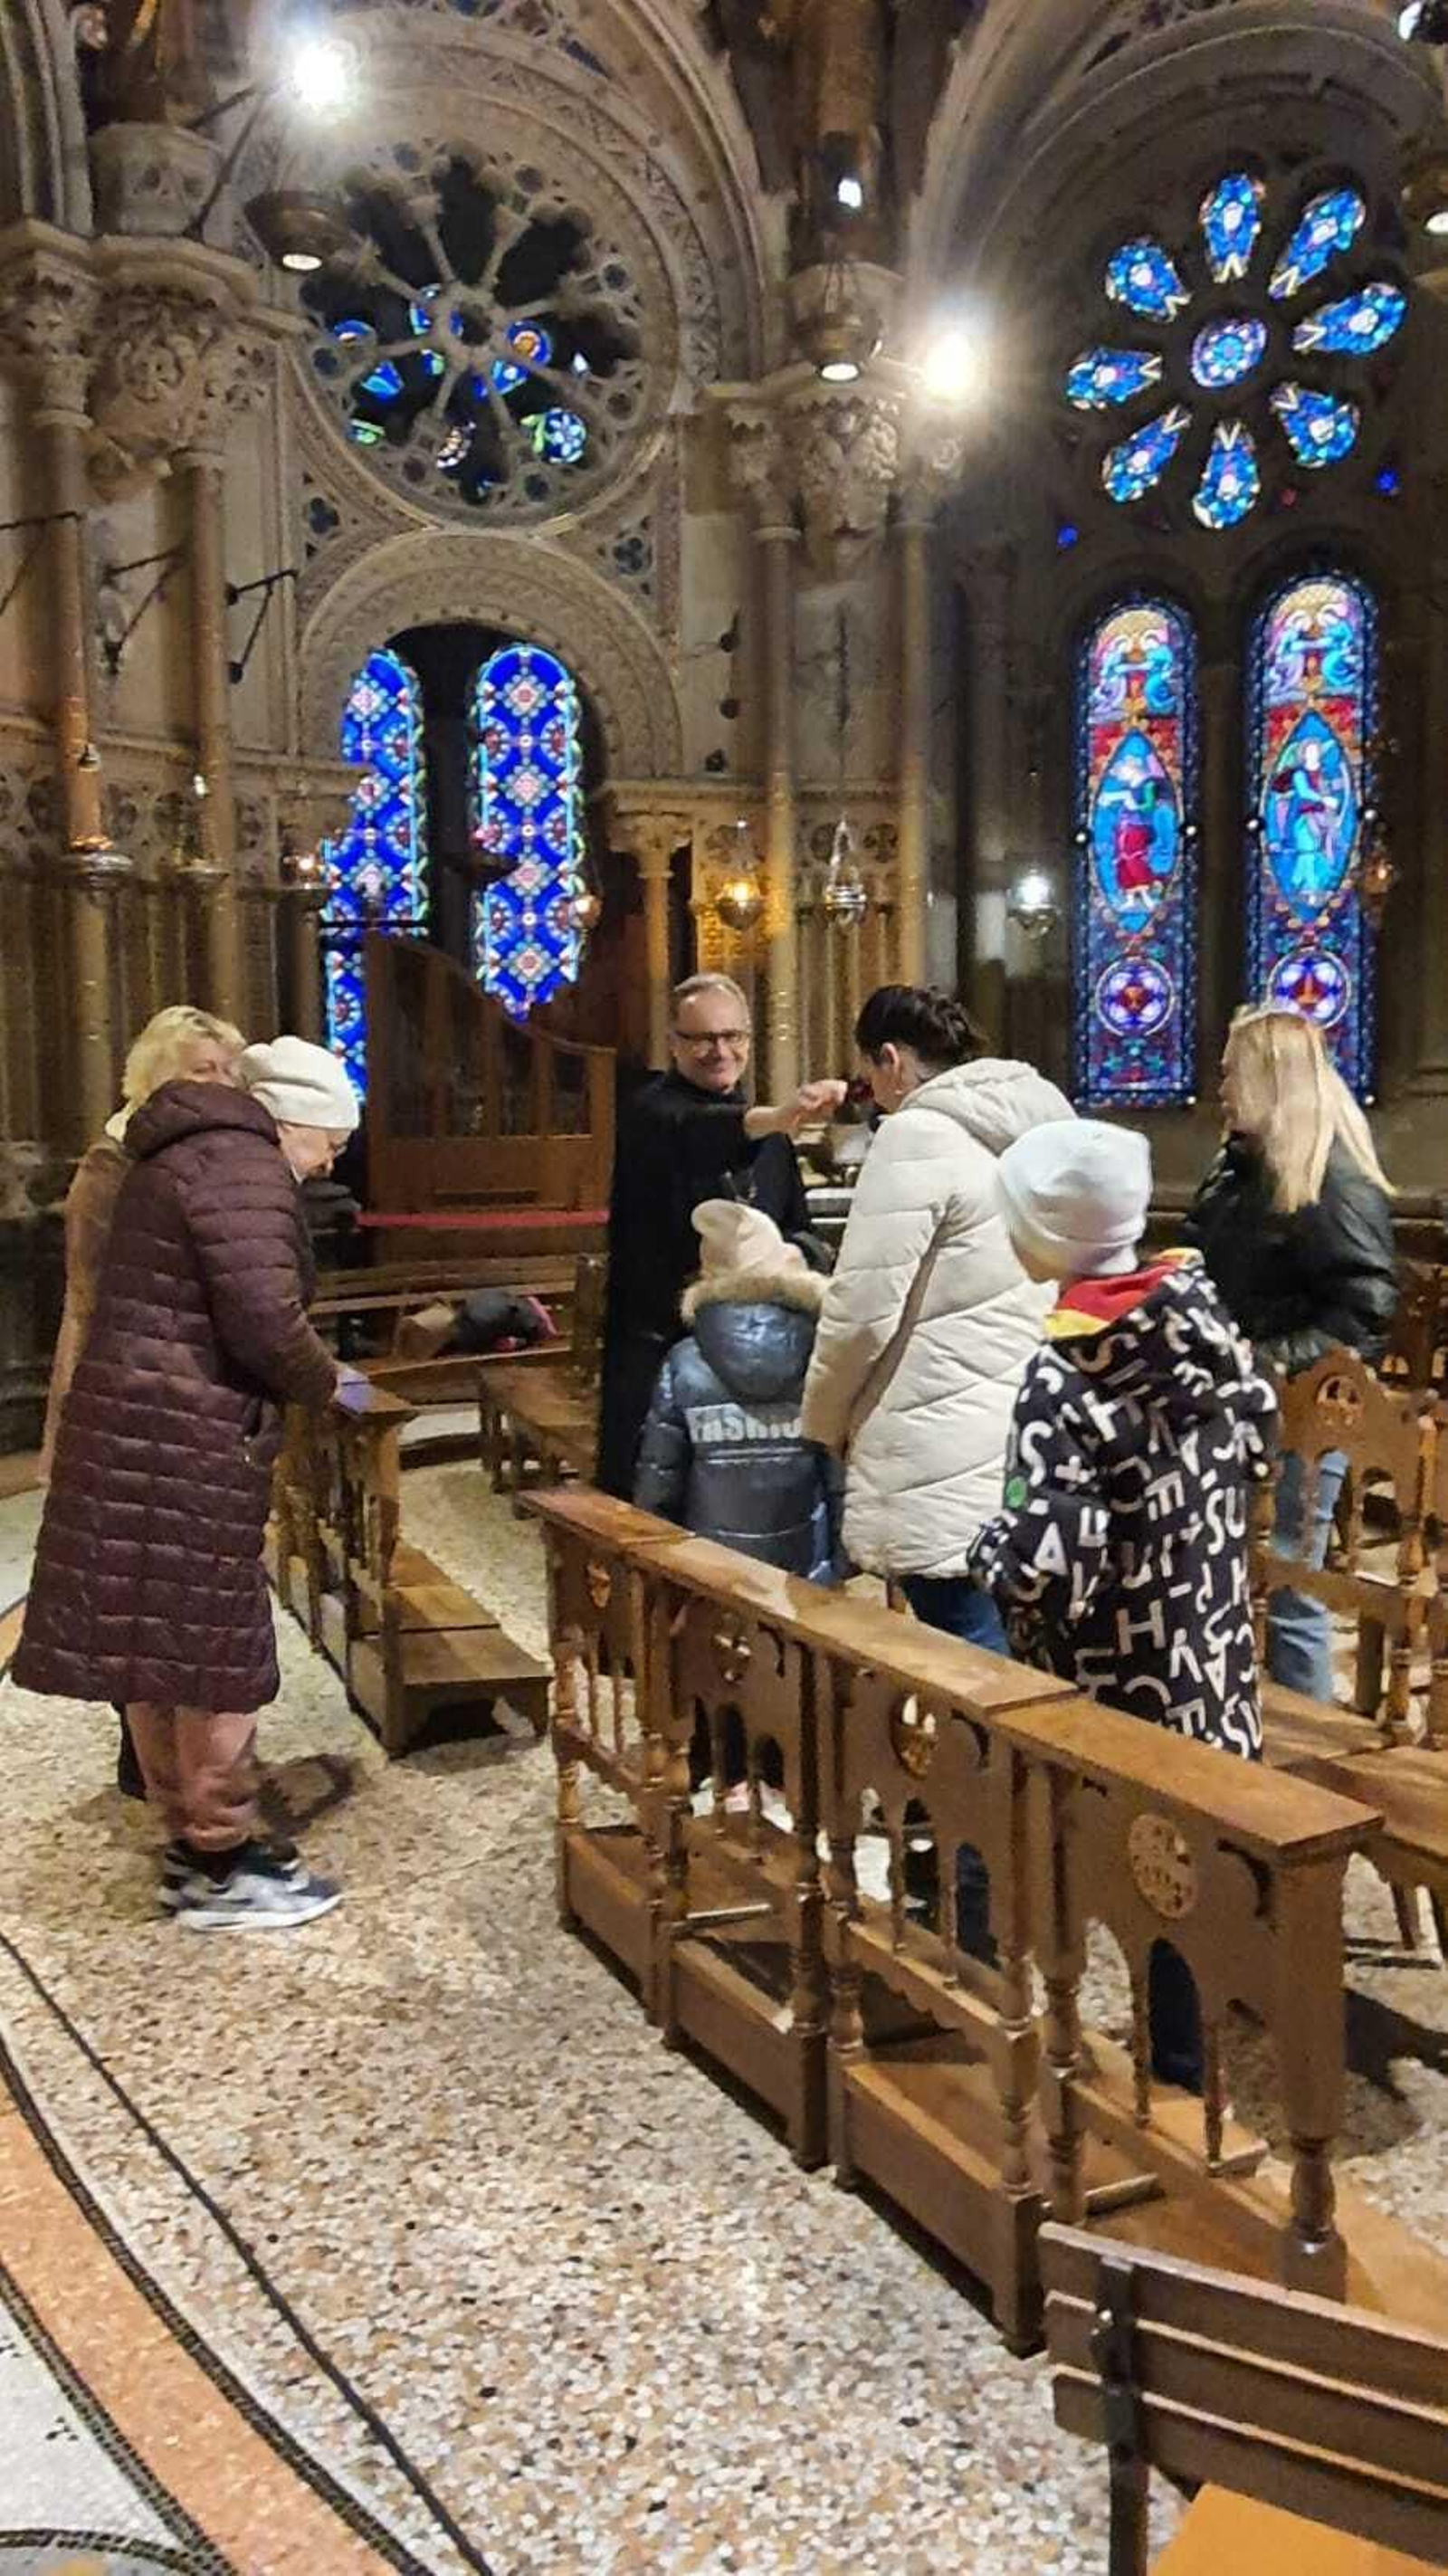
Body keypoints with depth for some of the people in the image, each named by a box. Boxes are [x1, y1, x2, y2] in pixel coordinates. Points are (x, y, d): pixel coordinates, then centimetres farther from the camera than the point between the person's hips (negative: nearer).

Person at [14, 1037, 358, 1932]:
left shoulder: (195, 1152, 18)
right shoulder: (244, 1166, -14)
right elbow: (262, 1321, -23)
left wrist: (302, 1378, 15)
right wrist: (326, 1383, -4)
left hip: (139, 1430, 10)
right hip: (183, 1443, -10)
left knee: (160, 1643, 15)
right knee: (213, 1647, 0)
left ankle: (194, 1842, 26)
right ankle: (220, 1866, 10)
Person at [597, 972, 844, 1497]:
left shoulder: (768, 1130, 16)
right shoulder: (653, 1113, -7)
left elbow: (796, 1229, 25)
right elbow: (694, 1134, -32)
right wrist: (774, 1119, -50)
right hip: (656, 1350, -6)